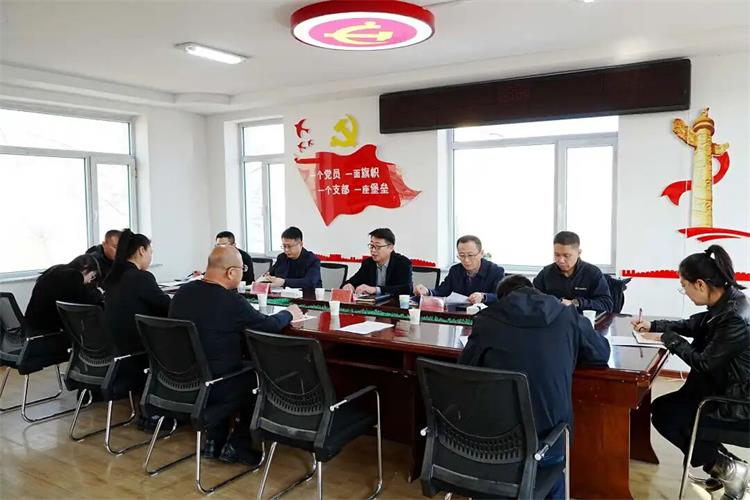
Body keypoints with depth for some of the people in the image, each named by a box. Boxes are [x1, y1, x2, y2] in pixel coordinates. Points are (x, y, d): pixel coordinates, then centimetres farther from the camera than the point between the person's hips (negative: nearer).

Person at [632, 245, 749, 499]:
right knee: (660, 407, 8)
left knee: (666, 417, -6)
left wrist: (668, 338, -11)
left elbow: (703, 363, -22)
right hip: (725, 388, 9)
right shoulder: (725, 303, -2)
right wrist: (653, 325, 10)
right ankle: (721, 462, 14)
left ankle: (727, 468, 7)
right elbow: (691, 325, 16)